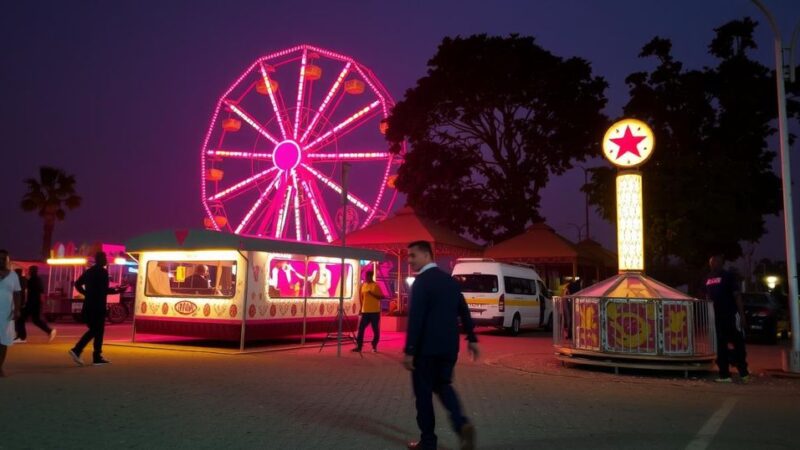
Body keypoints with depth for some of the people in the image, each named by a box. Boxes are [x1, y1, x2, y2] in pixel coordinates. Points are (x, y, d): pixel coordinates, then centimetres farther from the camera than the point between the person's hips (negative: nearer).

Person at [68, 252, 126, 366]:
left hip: (89, 305, 8)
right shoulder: (103, 271, -11)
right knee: (98, 331, 2)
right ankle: (97, 357, 6)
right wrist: (117, 290, -7)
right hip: (98, 306, -7)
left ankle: (76, 350, 6)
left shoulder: (88, 271, 14)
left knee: (93, 330, 18)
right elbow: (104, 290, -19)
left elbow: (77, 284, 15)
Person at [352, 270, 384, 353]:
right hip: (365, 311, 5)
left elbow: (382, 297, -11)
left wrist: (372, 294, -21)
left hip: (375, 312, -4)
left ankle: (374, 347, 16)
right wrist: (361, 309, 15)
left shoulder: (376, 286, -7)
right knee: (361, 328, -1)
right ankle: (358, 346, 4)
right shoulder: (363, 285, 10)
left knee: (376, 330, 4)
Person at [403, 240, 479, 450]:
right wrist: (472, 338, 21)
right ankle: (461, 424, 0)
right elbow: (464, 311, 14)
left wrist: (409, 350, -17)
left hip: (427, 346, -7)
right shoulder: (450, 280, 9)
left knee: (424, 391, 6)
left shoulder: (421, 281, -14)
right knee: (443, 385, 20)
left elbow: (415, 318, -19)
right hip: (449, 345, 7)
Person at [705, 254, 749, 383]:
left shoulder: (728, 275, -6)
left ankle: (743, 372, 12)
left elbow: (737, 295, -9)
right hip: (717, 317, 6)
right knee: (721, 346, 7)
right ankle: (724, 375, 11)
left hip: (731, 315, -6)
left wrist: (742, 315, -14)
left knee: (738, 343, 1)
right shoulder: (708, 278, 12)